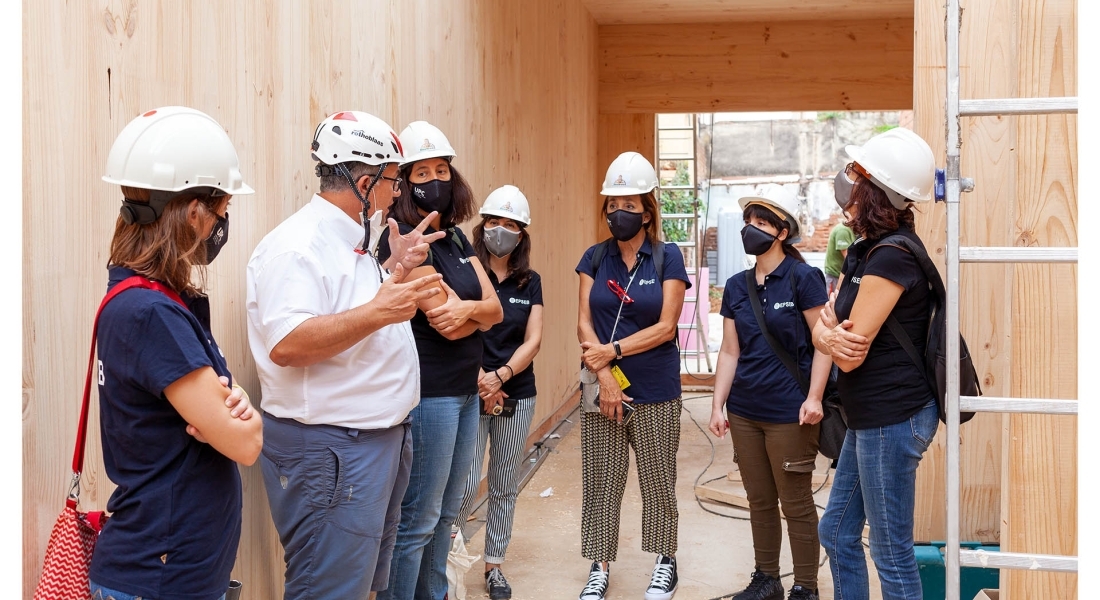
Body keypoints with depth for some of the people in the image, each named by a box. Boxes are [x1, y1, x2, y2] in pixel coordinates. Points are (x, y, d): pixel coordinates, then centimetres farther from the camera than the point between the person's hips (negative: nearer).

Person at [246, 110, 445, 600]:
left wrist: (396, 269, 13)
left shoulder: (354, 241, 13)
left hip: (380, 440, 10)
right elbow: (287, 345, -30)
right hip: (329, 452, -10)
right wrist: (376, 312, -30)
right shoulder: (297, 245, -19)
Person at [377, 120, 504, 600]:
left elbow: (494, 310, 5)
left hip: (466, 390, 9)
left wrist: (466, 308, -13)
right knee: (416, 520, -1)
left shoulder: (456, 239, 12)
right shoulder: (403, 239, -14)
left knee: (446, 514, 17)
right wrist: (479, 313, -1)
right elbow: (446, 322, -19)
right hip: (428, 394, -8)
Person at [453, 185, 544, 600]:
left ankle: (494, 566, 25)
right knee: (467, 484, -6)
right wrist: (480, 379, -17)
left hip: (517, 395, 4)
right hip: (469, 394, -3)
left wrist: (501, 375, -15)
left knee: (505, 486, 11)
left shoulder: (531, 282, 6)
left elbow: (533, 341, 0)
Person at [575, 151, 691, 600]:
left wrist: (613, 351, -15)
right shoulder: (594, 257, 5)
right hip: (601, 390, 2)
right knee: (600, 483, 7)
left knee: (658, 483, 9)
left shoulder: (667, 257, -3)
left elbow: (666, 327, -9)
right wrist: (604, 375, -12)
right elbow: (584, 323, 0)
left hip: (655, 394, -2)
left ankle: (666, 562, 28)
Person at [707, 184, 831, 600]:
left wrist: (814, 398, -17)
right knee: (759, 501, 15)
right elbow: (730, 351, 10)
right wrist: (718, 406, 6)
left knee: (796, 504, 4)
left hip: (789, 412, -5)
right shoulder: (736, 287, 8)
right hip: (744, 411, 6)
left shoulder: (803, 278, -8)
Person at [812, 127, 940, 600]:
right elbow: (821, 331, 6)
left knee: (892, 554, 3)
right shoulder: (865, 250, 11)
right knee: (836, 532, 18)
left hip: (892, 418, -10)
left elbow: (852, 354, -20)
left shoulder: (892, 257, -20)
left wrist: (835, 331, 0)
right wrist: (830, 335, -16)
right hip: (870, 416, 10)